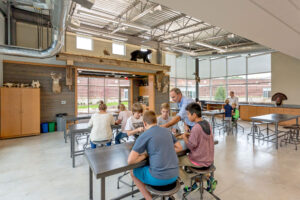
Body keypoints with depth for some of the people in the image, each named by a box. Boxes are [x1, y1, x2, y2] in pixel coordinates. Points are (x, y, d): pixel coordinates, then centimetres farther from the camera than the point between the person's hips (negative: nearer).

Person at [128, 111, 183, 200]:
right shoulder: (167, 131, 4)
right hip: (174, 175, 6)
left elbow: (130, 160, -14)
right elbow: (179, 148, 16)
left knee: (133, 172, 21)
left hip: (159, 178, -6)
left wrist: (145, 155, 0)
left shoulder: (144, 136, -12)